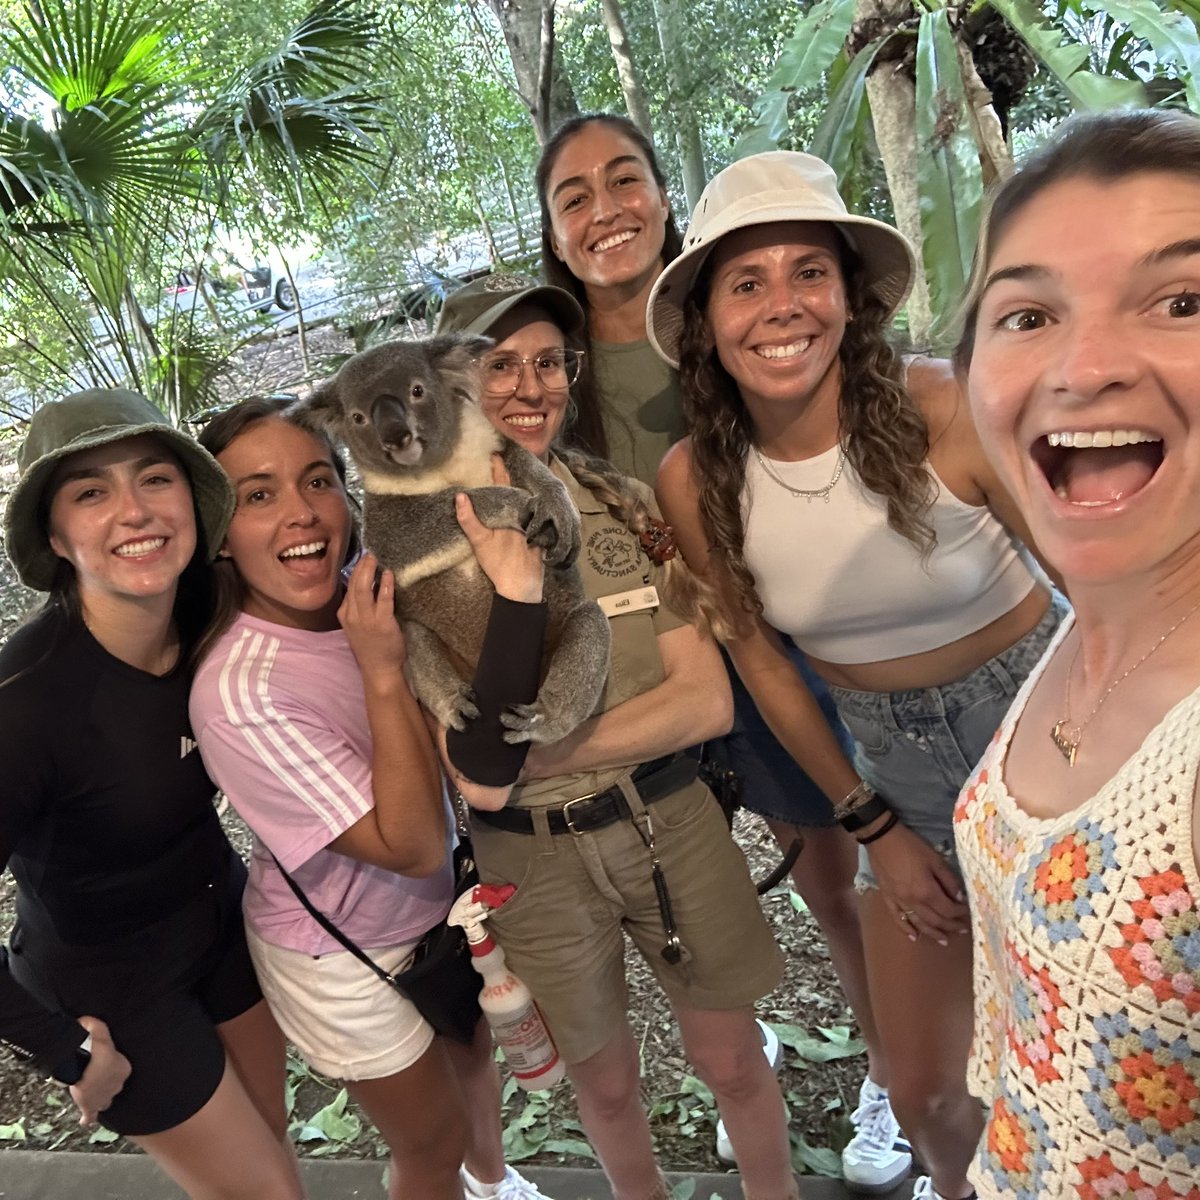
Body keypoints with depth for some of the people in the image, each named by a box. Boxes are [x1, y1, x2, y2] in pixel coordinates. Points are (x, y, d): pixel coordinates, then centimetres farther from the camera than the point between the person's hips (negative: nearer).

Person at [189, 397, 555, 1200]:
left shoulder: (368, 599, -16)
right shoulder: (239, 694, -33)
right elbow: (411, 847, -30)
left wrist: (502, 592, -25)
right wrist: (383, 674, -37)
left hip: (437, 907, 6)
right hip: (346, 960, -6)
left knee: (476, 1051, 31)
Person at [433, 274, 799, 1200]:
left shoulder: (625, 504, -4)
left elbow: (708, 701, -10)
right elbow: (479, 779, -18)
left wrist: (542, 758, -19)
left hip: (673, 821, 1)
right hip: (532, 860, -1)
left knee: (732, 1060, 17)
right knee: (605, 1082, 22)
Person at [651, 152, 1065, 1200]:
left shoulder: (947, 412, -24)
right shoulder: (694, 481, -14)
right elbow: (759, 659, -2)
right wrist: (872, 826, 1)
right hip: (898, 776, 2)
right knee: (923, 1091, 15)